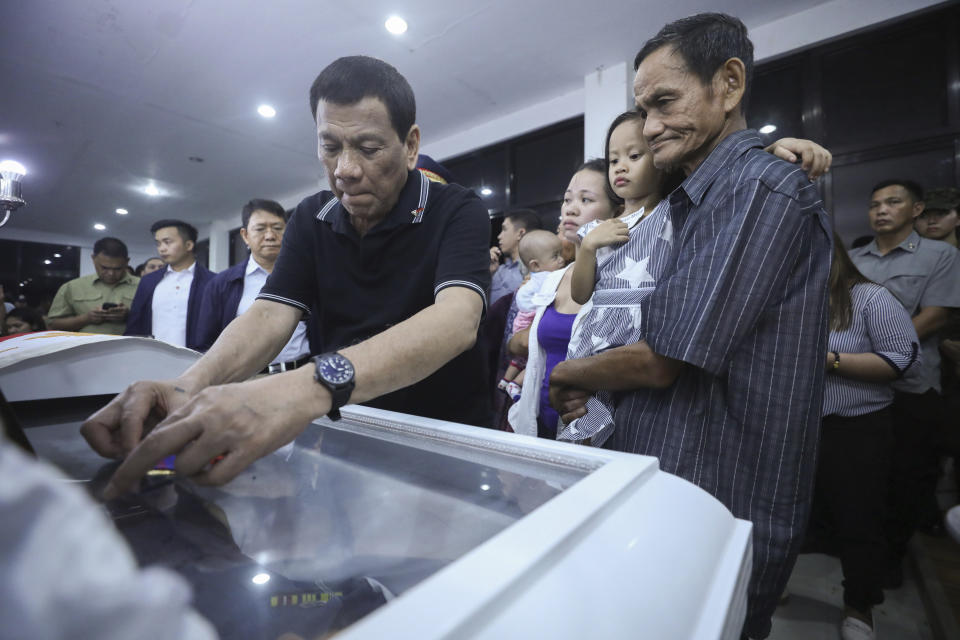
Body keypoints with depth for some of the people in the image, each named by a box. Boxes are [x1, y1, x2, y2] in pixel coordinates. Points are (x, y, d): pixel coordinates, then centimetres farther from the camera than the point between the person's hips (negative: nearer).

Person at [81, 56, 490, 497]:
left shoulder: (458, 212, -13)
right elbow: (270, 315, -7)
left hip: (447, 436, -3)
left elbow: (457, 321, -30)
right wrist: (190, 387, -26)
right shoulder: (312, 219, 3)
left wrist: (313, 386, -43)